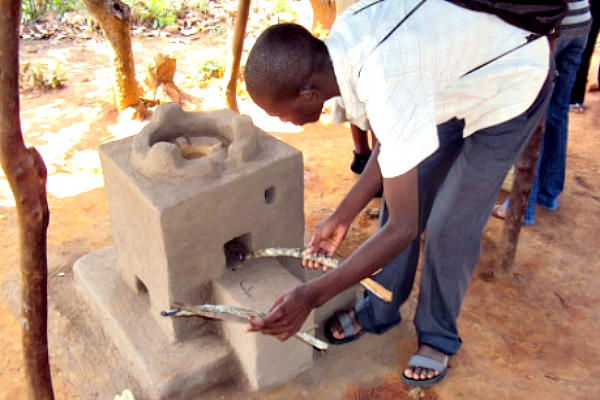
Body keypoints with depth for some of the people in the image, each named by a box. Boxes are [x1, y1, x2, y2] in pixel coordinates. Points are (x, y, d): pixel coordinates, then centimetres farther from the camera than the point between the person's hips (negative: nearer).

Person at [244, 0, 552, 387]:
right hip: (461, 71, 8)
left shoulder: (387, 87, -42)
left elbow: (404, 227, -36)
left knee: (449, 228, -5)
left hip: (512, 87, -7)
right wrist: (342, 216, -4)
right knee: (403, 193, 7)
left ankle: (439, 337, 20)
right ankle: (378, 310, 26)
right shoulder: (340, 41, -16)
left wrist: (312, 295, -34)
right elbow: (391, 147, -3)